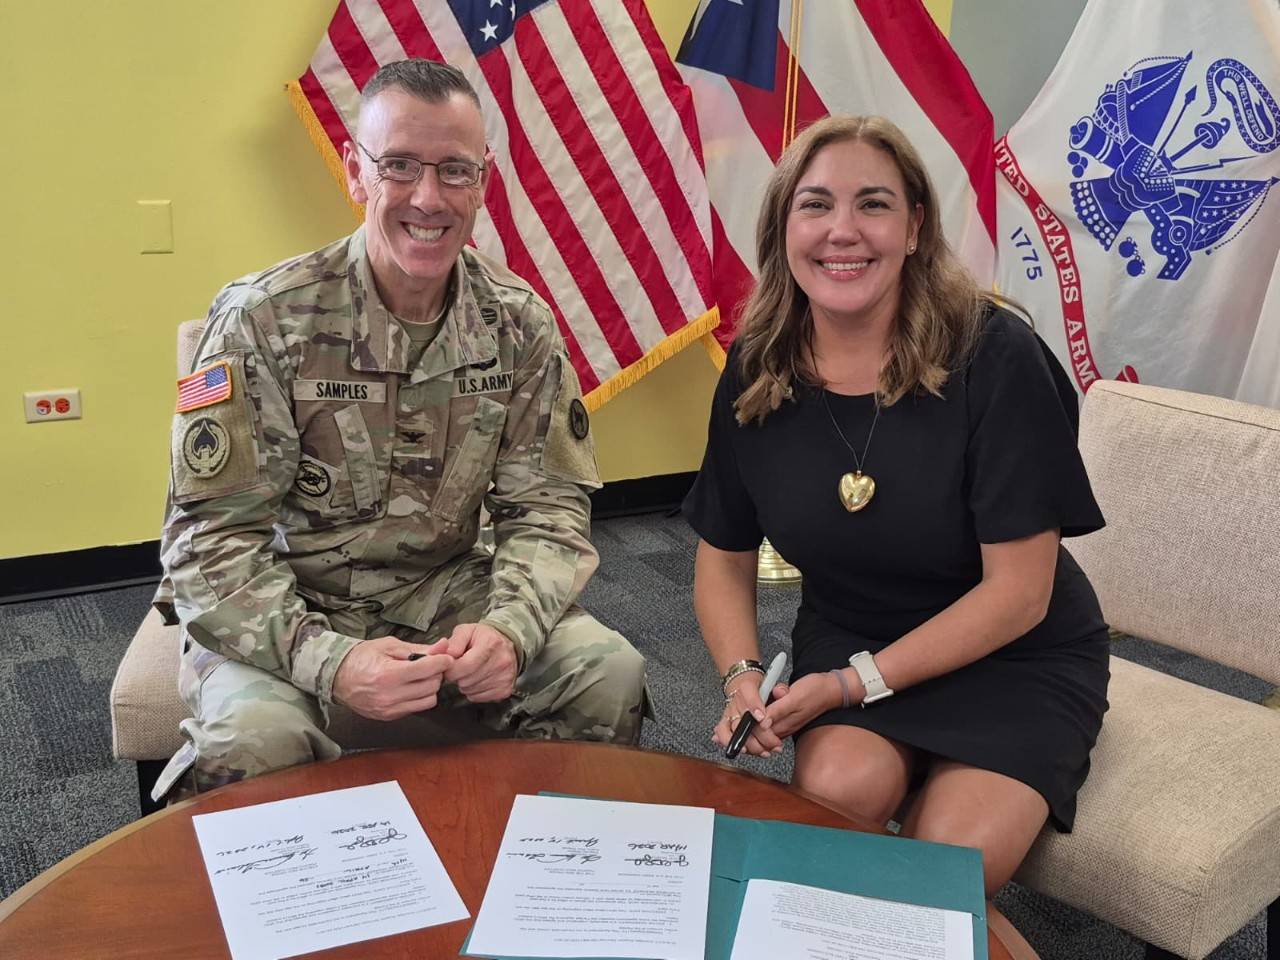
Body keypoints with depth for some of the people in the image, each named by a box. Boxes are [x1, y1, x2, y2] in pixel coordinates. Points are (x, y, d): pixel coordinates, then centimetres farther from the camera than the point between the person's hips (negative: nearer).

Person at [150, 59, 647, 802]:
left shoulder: (520, 324, -5)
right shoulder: (264, 320, -16)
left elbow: (546, 509, -5)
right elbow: (214, 536, -17)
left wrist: (509, 628, -26)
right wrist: (327, 660, -34)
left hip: (443, 591, 3)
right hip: (285, 605, -3)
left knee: (610, 674, -17)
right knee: (256, 737, -33)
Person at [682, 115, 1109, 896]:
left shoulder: (995, 357, -20)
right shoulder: (755, 375, -7)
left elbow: (1018, 590, -18)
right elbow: (725, 558, 5)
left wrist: (858, 683, -20)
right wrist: (743, 674, -14)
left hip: (1015, 663, -2)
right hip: (845, 643, 3)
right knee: (837, 789, -28)